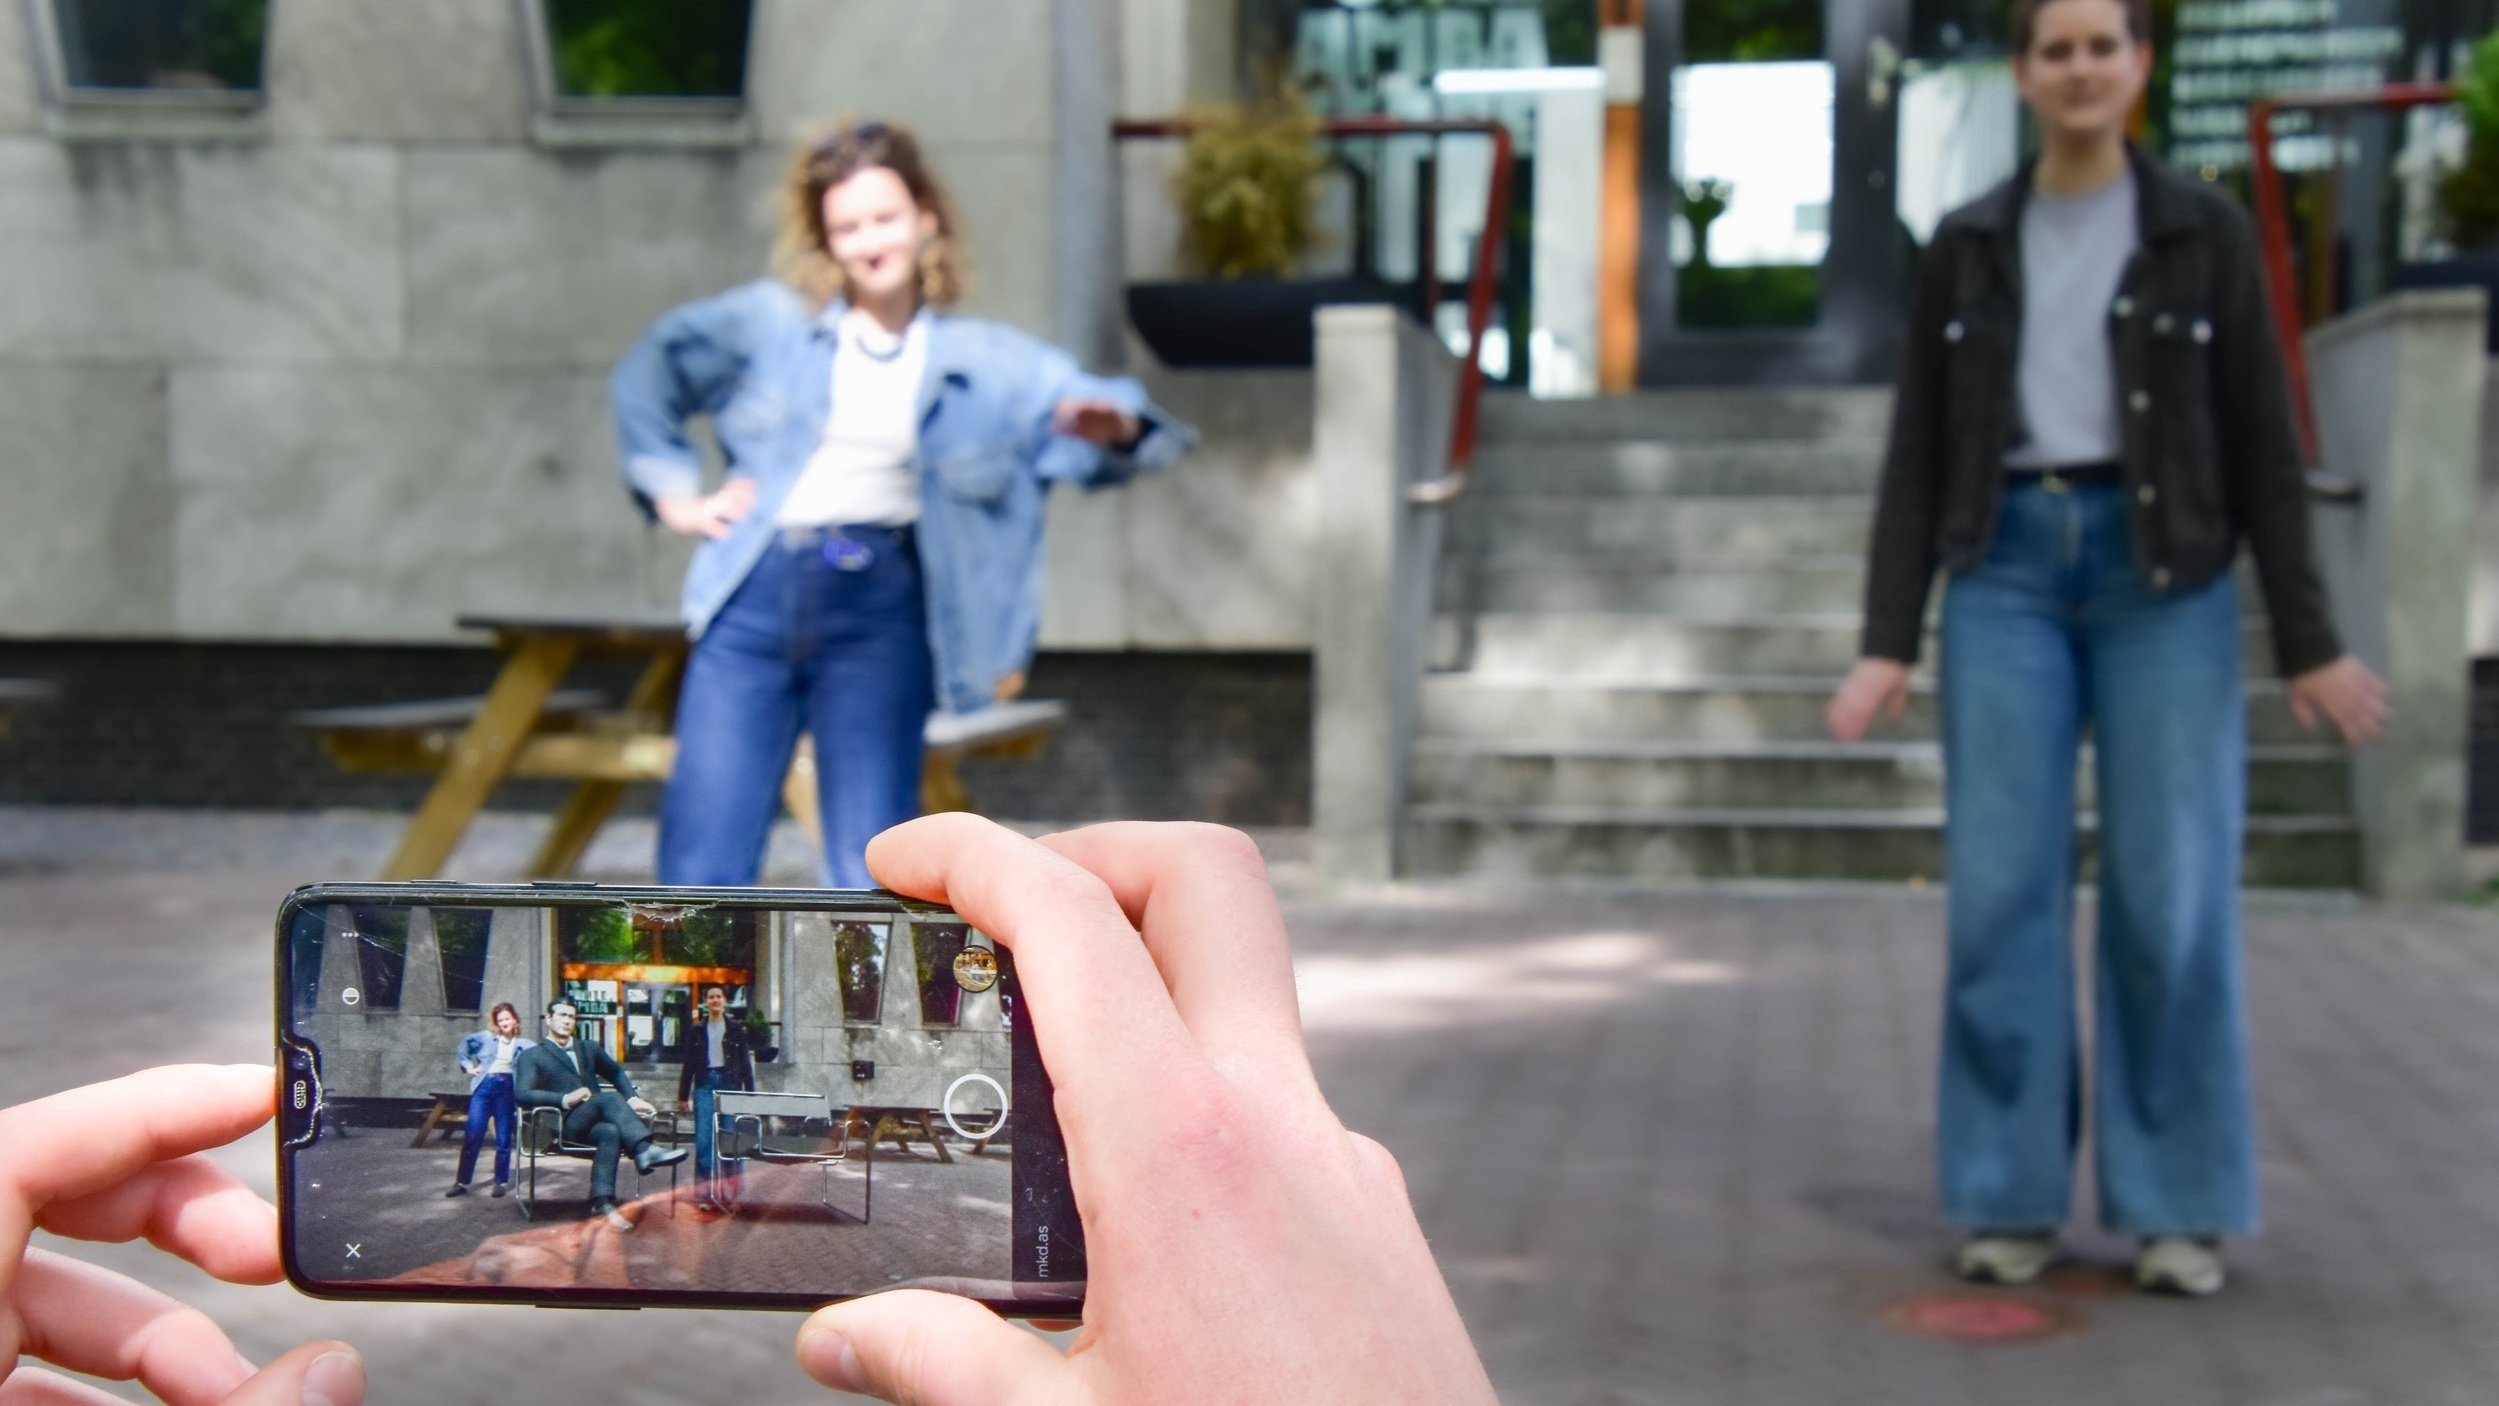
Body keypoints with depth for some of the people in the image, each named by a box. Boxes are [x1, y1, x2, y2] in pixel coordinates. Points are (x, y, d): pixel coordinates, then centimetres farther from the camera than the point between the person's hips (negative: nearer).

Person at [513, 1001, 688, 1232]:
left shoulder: (589, 1049, 28)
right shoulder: (533, 1056, 12)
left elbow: (617, 1074, 36)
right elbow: (522, 1094, -3)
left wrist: (633, 1098, 14)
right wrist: (565, 1099, -16)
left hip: (595, 1122, 4)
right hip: (567, 1124, -4)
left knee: (610, 1132, -37)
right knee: (609, 1098, -35)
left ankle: (602, 1204, -45)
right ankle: (644, 1150, -49)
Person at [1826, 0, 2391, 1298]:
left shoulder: (2204, 231, 4)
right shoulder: (1965, 246, 9)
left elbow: (2262, 444, 3)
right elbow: (1918, 457, 7)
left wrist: (2307, 643, -1)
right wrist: (1887, 642, -2)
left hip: (2164, 576, -1)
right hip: (2008, 572, 2)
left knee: (2171, 891, -4)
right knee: (2001, 889, -3)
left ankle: (2177, 1206, 8)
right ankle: (2013, 1199, 8)